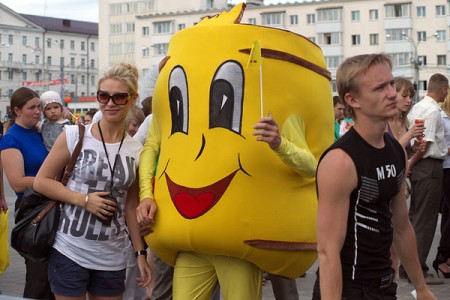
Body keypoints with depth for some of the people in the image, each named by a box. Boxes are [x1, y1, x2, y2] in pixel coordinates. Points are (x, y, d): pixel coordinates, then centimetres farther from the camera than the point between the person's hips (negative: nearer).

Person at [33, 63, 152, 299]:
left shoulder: (136, 150, 3)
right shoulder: (74, 135, -6)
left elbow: (131, 205, 10)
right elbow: (41, 181, -3)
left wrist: (140, 252, 7)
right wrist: (84, 200, -15)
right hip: (69, 252, -3)